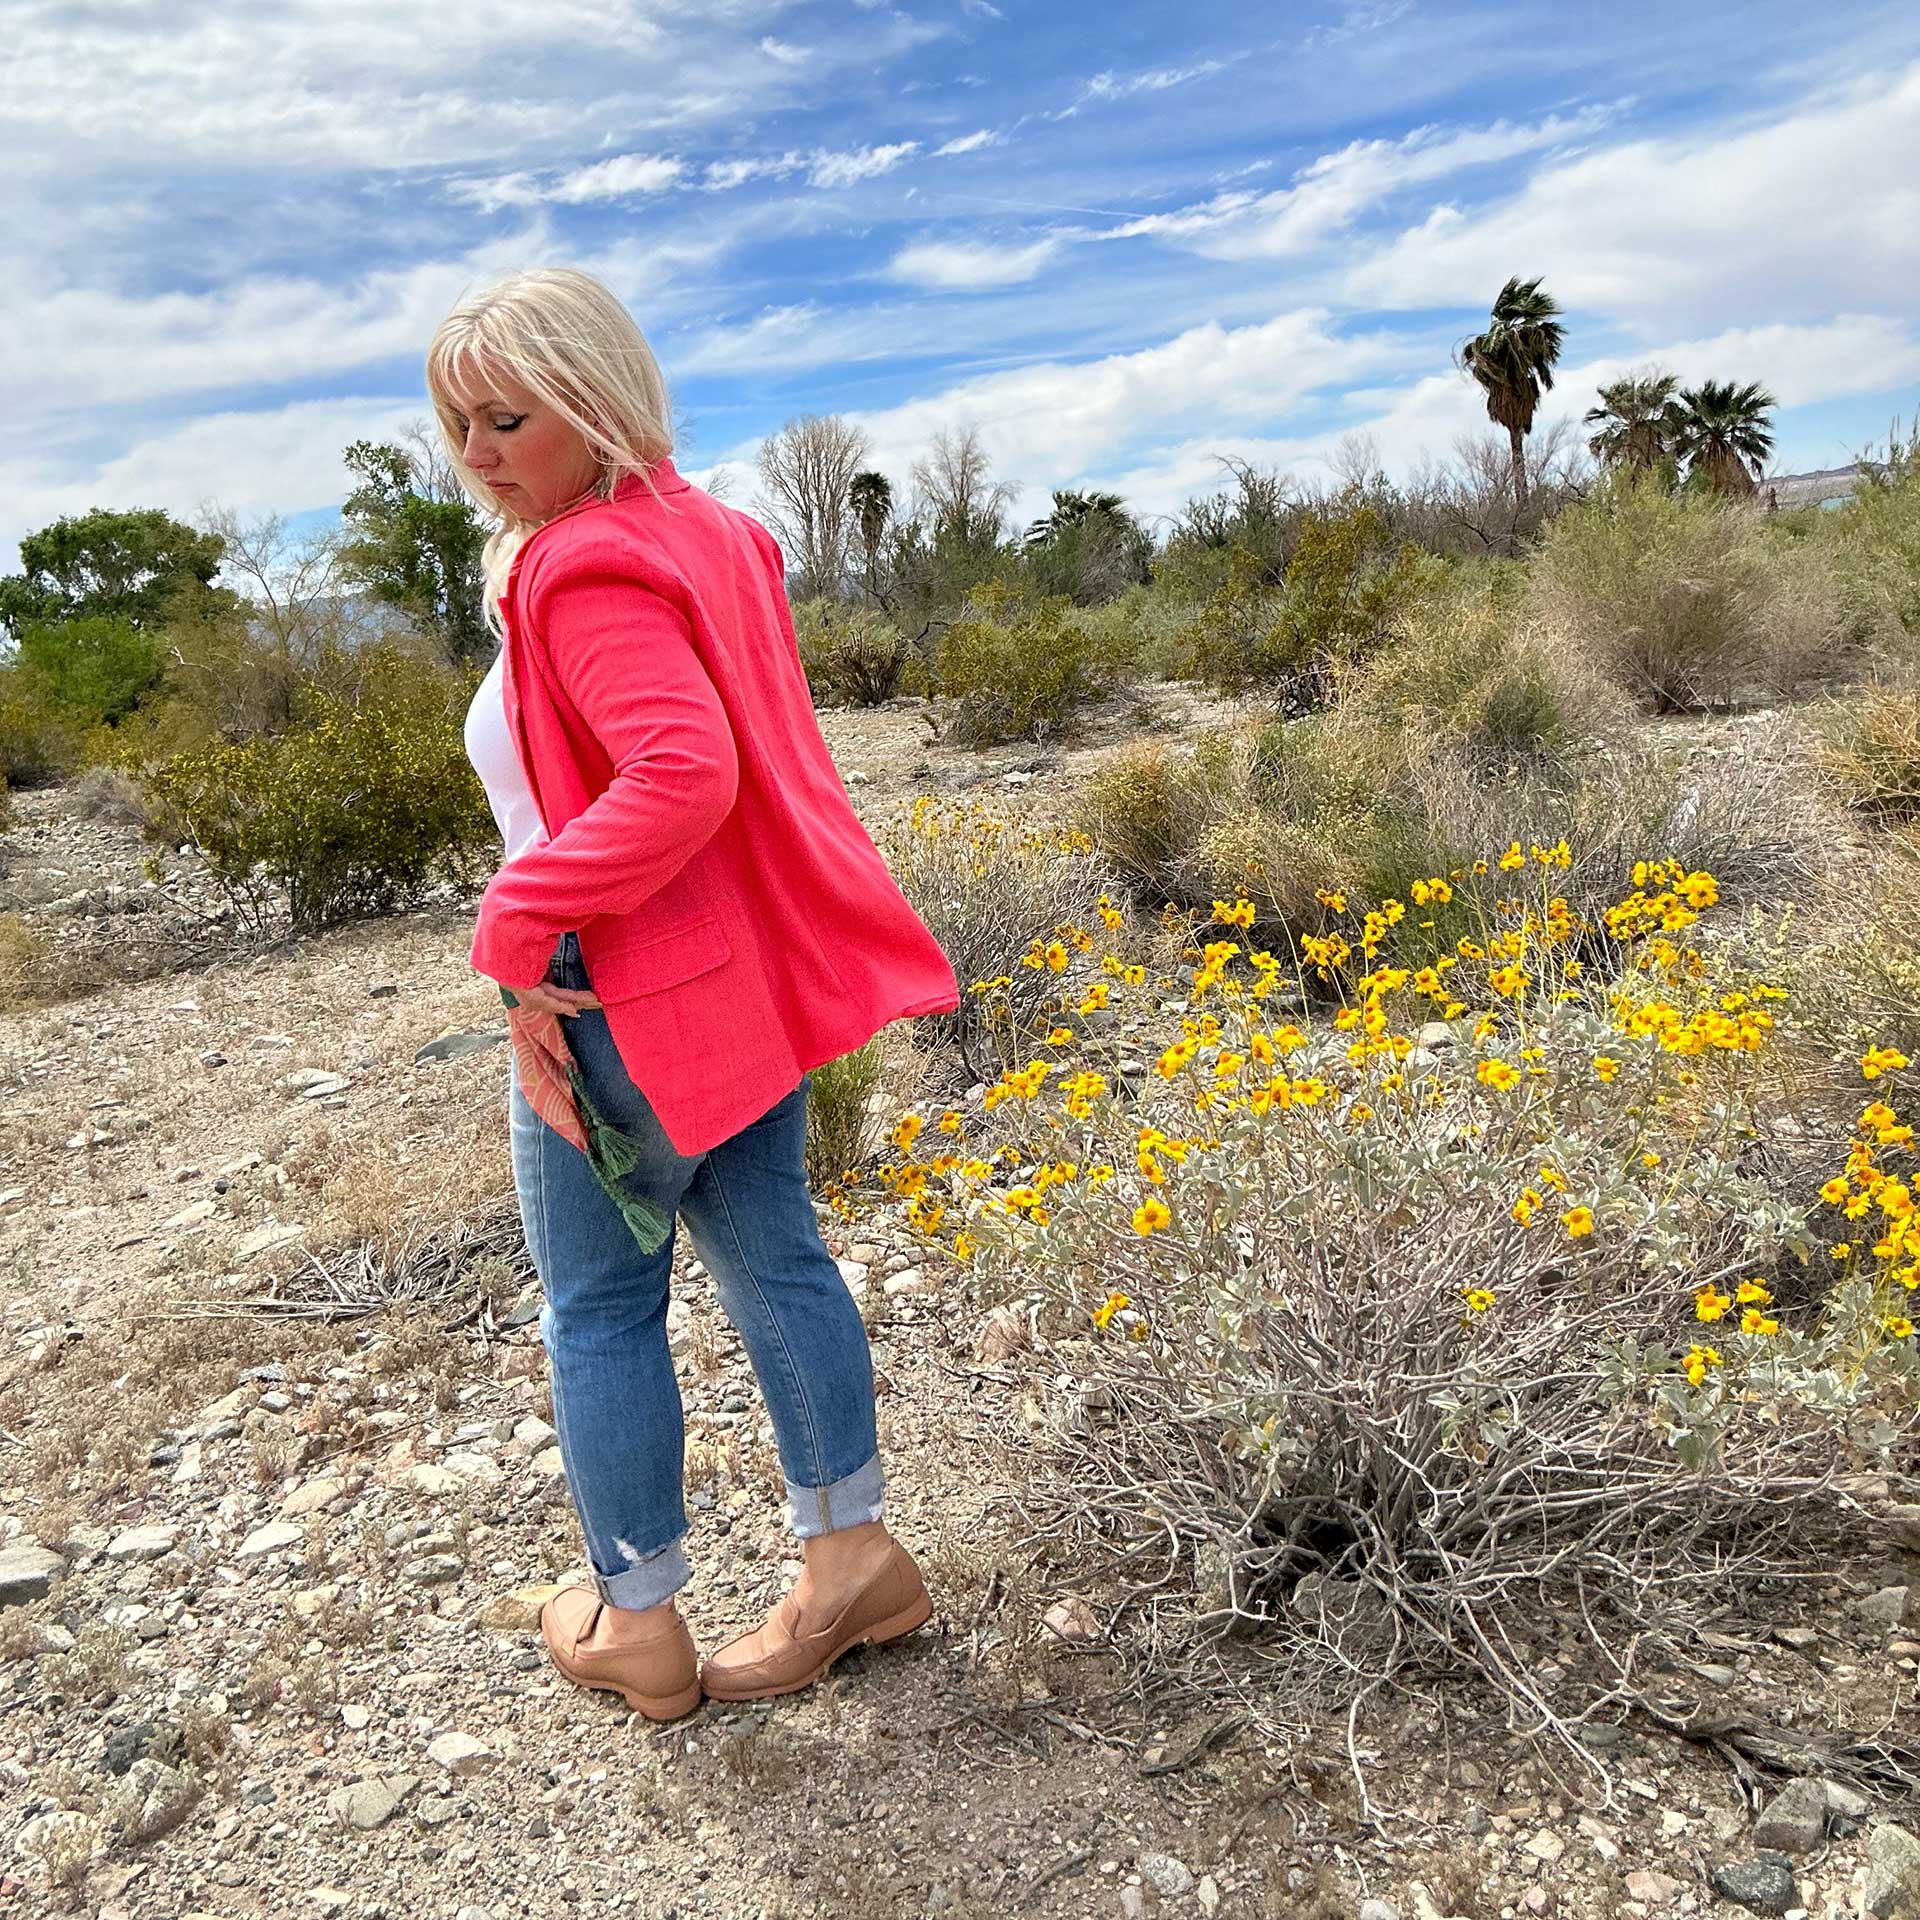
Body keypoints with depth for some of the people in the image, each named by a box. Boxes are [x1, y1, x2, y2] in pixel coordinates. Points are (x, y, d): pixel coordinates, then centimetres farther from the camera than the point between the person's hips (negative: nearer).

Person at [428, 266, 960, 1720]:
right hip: (750, 971, 9)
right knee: (768, 1251, 18)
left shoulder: (588, 569, -19)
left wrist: (516, 928, -25)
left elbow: (681, 776, -33)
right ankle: (853, 1558, 30)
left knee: (600, 1306, 9)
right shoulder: (705, 533, 11)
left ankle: (637, 1622, 27)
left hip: (629, 997, -9)